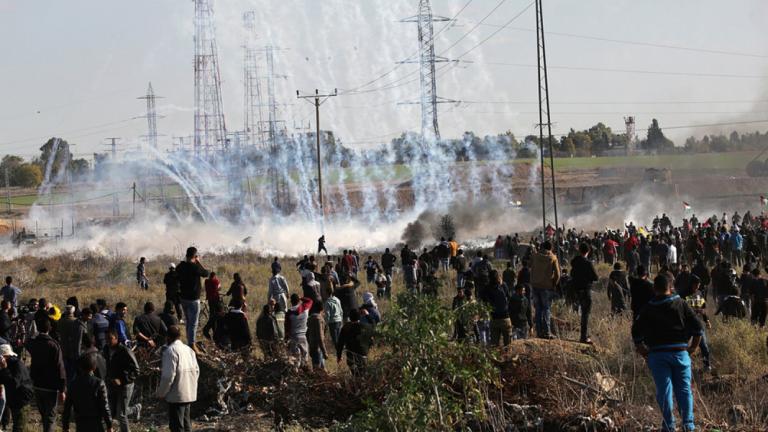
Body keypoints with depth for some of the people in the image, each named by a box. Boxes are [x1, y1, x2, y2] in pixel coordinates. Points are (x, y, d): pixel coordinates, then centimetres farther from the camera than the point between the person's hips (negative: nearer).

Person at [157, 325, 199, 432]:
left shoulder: (170, 351, -14)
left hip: (176, 395, -8)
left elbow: (168, 375, -18)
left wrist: (161, 393, -8)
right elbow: (196, 370, 15)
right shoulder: (189, 349, 11)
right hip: (190, 394, 8)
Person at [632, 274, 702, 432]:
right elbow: (697, 327, 1)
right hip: (680, 352, 1)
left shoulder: (647, 309, 3)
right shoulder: (681, 305, 5)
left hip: (657, 354, -1)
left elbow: (636, 332, 0)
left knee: (664, 390, 0)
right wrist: (693, 347, 10)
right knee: (684, 389, 5)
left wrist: (643, 351, 9)